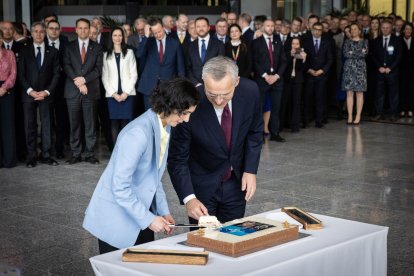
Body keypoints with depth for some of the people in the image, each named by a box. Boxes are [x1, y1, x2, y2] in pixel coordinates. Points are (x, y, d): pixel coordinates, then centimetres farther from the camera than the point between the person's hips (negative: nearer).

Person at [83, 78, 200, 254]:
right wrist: (148, 219, -22)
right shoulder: (138, 133, -26)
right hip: (116, 219, -8)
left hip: (140, 211, 8)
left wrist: (163, 211, 7)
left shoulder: (165, 127, 2)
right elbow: (120, 187, -26)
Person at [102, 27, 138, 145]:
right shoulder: (106, 55, 12)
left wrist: (126, 92, -7)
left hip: (127, 94, -1)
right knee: (114, 123, 0)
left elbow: (134, 74, 3)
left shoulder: (129, 52, 8)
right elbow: (104, 77, 7)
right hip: (112, 94, 1)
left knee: (126, 123, -7)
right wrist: (113, 93, -5)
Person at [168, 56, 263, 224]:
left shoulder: (250, 92, -18)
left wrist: (251, 170, -7)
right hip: (202, 184, -3)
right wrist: (188, 198, -28)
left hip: (236, 182, 3)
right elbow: (178, 159, -18)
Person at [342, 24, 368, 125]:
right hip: (348, 68, 1)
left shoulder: (364, 42, 8)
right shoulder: (347, 42, 11)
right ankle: (350, 116, 1)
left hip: (360, 68, -1)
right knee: (349, 93, -2)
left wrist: (352, 53, -6)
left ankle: (358, 116, 1)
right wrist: (359, 53, -6)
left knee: (359, 93, -2)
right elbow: (345, 53, -4)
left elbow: (364, 53, -7)